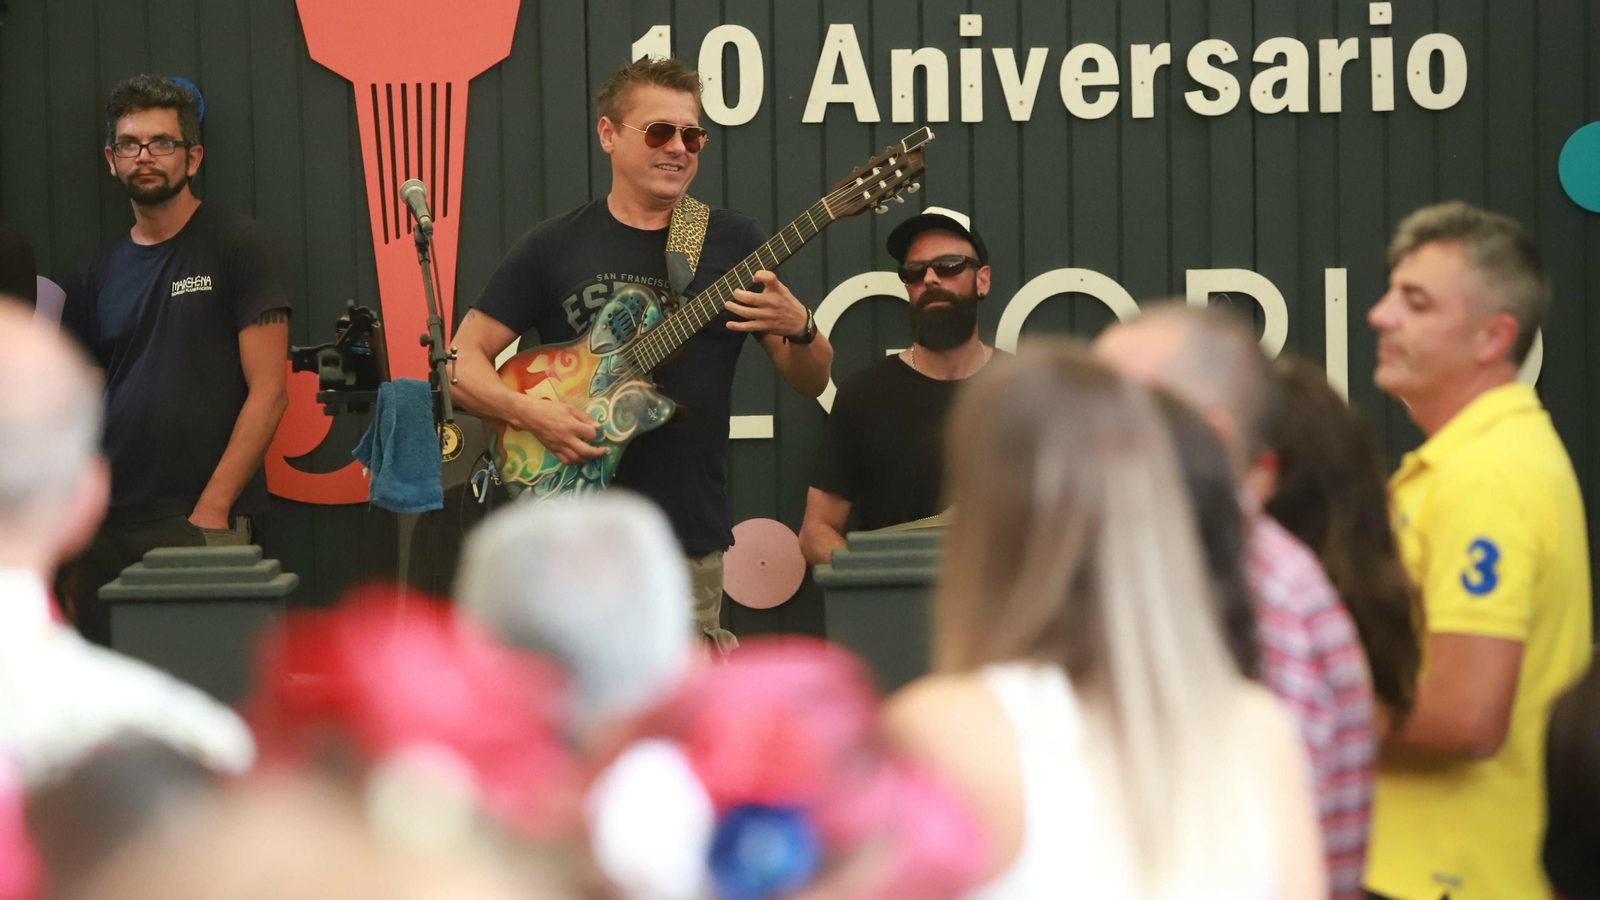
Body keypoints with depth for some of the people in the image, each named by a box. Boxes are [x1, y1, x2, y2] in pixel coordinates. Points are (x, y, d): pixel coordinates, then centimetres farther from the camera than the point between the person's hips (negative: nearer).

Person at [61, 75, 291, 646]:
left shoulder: (233, 245, -1)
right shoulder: (100, 272, 14)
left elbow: (269, 391, -7)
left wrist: (212, 508, -14)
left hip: (205, 522, -5)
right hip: (110, 528, 5)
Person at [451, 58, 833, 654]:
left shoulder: (731, 242, 7)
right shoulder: (555, 246, 6)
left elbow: (811, 383, 8)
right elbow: (461, 360, 7)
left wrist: (799, 330, -14)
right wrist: (531, 414, -11)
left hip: (688, 536, 0)